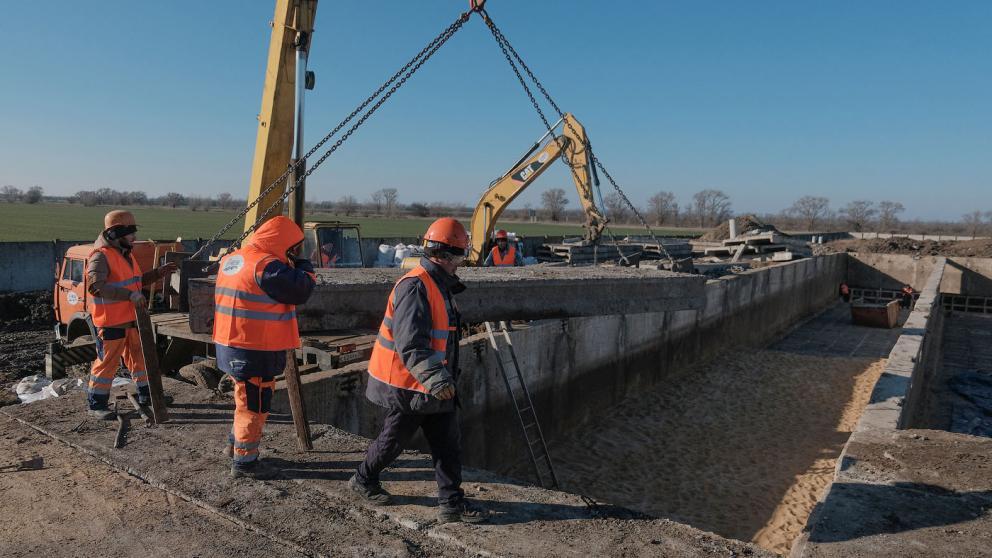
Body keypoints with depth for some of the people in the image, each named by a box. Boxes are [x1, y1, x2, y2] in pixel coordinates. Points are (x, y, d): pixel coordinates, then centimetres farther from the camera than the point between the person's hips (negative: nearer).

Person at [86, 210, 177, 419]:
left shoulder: (126, 254, 13)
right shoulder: (101, 256, -17)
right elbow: (95, 285, -32)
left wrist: (158, 273, 14)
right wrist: (130, 294, -38)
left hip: (132, 319, 9)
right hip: (110, 323, -9)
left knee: (139, 356, 17)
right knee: (107, 362, 0)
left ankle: (146, 395, 31)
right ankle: (96, 404, 14)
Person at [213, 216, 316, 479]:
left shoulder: (231, 259, 10)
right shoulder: (266, 266, -21)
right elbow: (301, 290, -21)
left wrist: (291, 266, 8)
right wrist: (304, 266, -2)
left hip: (231, 346, 9)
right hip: (256, 350, -9)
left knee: (247, 400, 25)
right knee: (254, 405, 5)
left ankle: (235, 444, 39)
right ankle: (244, 460, 17)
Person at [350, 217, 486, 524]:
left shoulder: (439, 285, 10)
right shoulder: (414, 286, -24)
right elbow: (410, 344, -34)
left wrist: (444, 376, 30)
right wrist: (435, 377, -43)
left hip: (433, 383, 9)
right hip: (406, 385, -9)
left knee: (448, 442, 8)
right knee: (395, 437, 12)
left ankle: (451, 503, 18)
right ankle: (364, 479, 38)